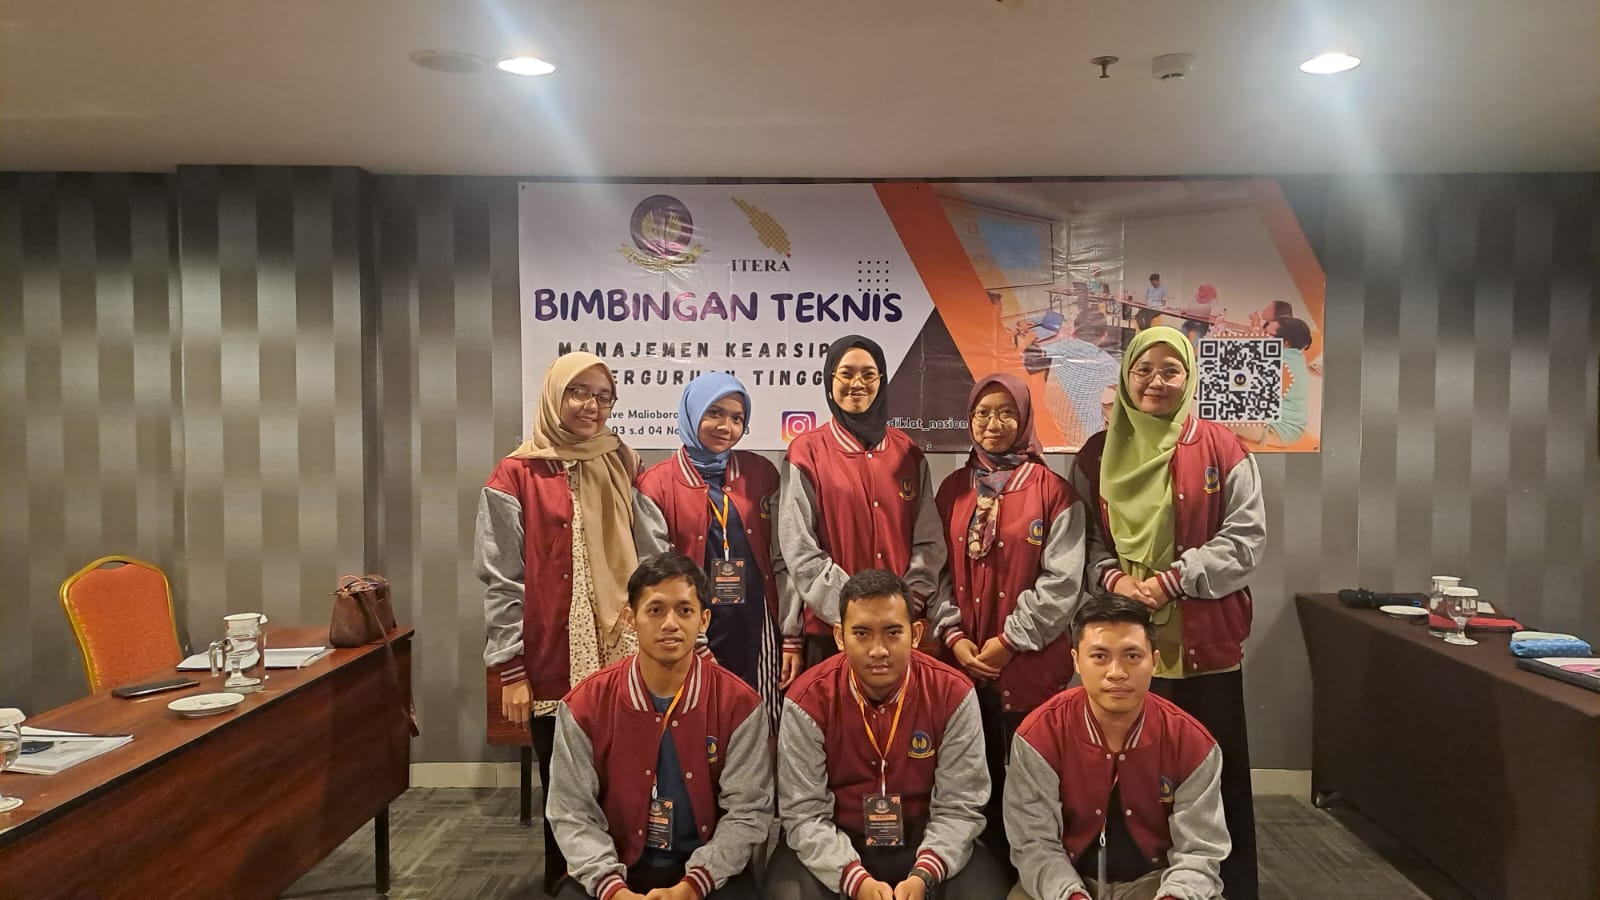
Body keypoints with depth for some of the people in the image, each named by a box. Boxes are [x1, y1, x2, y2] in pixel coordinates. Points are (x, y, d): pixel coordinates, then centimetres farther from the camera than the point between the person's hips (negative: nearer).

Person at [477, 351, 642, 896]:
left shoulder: (623, 467, 9)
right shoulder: (517, 476, -3)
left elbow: (649, 558, 12)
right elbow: (501, 581, -5)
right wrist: (511, 669, -8)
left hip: (622, 658, 3)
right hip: (553, 663, -3)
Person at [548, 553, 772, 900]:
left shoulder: (739, 704, -9)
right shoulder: (584, 706, -7)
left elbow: (748, 811, -8)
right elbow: (573, 812, -6)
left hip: (709, 871, 0)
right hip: (616, 868, 0)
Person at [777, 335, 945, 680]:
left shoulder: (907, 453, 9)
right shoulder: (807, 453, -1)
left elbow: (929, 540, 6)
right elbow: (800, 550, -5)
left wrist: (911, 604, -7)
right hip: (828, 629, -3)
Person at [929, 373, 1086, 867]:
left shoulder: (1053, 491, -4)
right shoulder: (952, 489, 8)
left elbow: (1061, 582, -10)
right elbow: (937, 569, 6)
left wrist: (1008, 642, -13)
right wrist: (954, 636, -6)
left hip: (1029, 661, -3)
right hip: (963, 659, 4)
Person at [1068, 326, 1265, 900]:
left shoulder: (1222, 450, 0)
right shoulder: (1097, 456, 7)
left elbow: (1245, 538, -4)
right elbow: (1082, 539, 8)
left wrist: (1173, 579, -14)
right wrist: (1112, 577, -12)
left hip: (1206, 641, -1)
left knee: (1217, 775, 7)